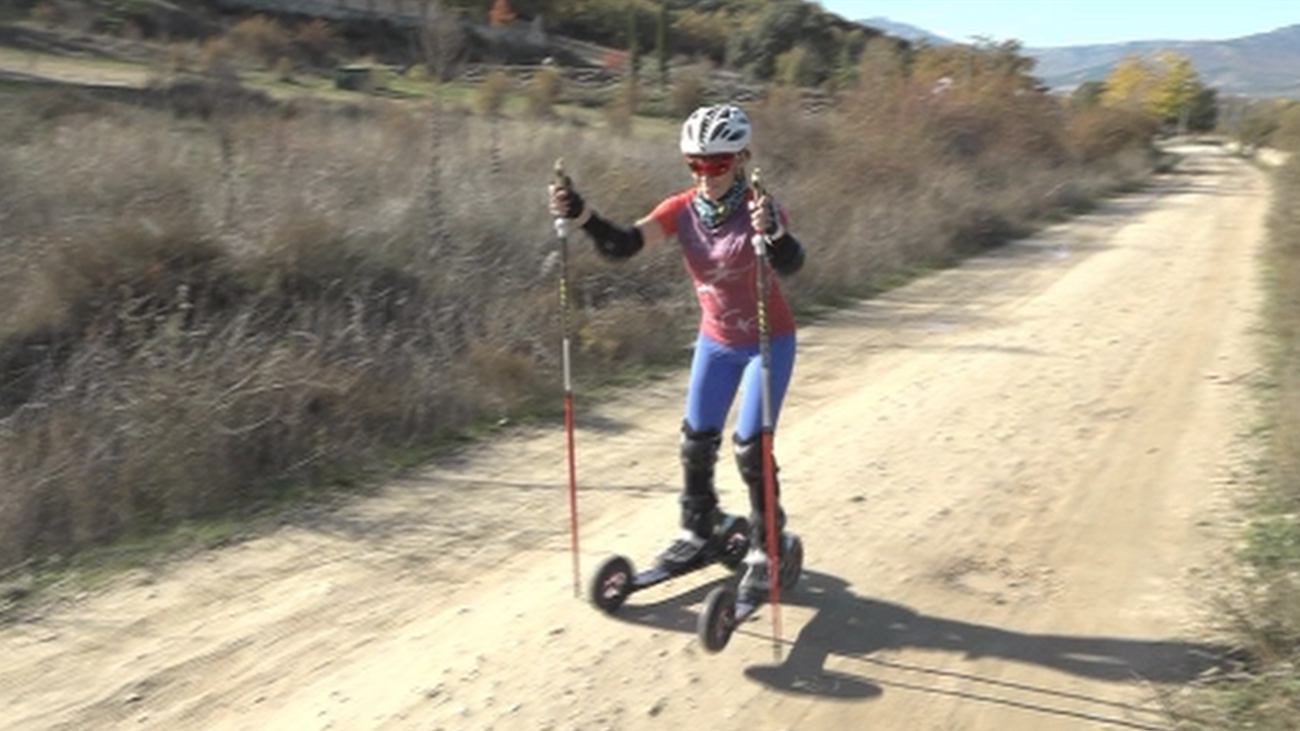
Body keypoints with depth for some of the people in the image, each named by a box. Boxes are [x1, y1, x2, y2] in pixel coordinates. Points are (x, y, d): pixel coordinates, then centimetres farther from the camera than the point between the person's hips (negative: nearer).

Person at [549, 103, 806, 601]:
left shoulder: (758, 209, -23)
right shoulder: (681, 211, -11)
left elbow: (791, 266, -41)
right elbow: (621, 246, -21)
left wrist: (774, 233, -63)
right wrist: (581, 215, -39)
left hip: (768, 342, -5)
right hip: (716, 341, 5)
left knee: (750, 446, -9)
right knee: (697, 440, 10)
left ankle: (766, 546, 11)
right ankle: (700, 533, 30)